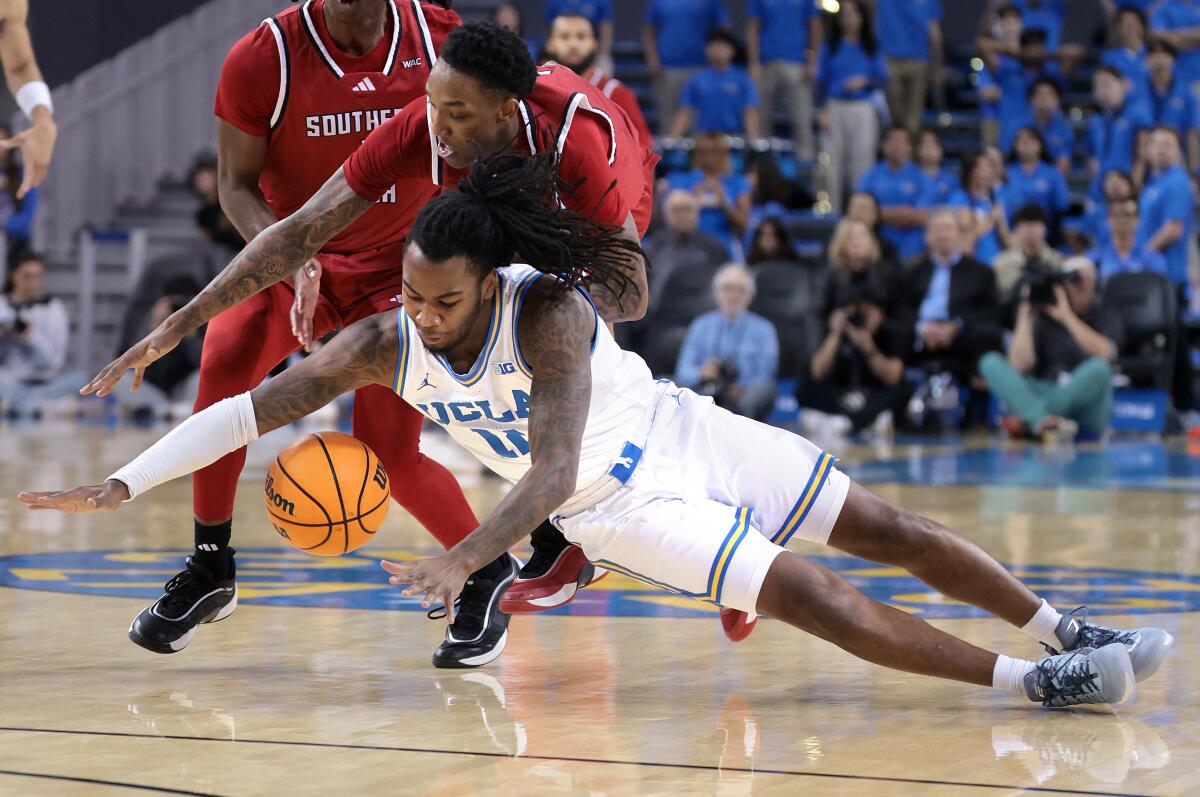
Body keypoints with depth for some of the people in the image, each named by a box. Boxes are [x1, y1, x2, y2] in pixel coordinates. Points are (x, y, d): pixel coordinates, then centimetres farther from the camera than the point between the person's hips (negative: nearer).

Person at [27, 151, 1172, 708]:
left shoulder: (549, 311, -28)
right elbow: (251, 408, -13)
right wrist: (116, 488, -21)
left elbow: (552, 471, -36)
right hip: (619, 511, 1)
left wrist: (462, 561, -50)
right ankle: (1029, 684, -23)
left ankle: (1067, 634, 8)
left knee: (884, 528, -4)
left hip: (681, 432, -1)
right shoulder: (381, 346, -16)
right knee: (808, 595, -18)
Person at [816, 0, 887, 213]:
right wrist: (823, 110, -3)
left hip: (863, 109, 0)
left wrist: (865, 81, -15)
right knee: (835, 159, -2)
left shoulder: (871, 46, 9)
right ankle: (834, 208, 3)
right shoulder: (830, 46, 9)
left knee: (863, 159, -5)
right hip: (836, 107, 0)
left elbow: (882, 77, 6)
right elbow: (822, 80, 7)